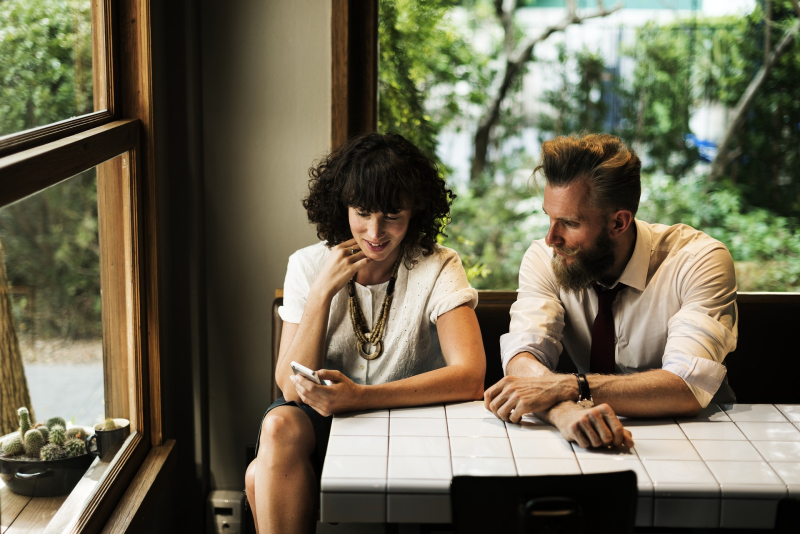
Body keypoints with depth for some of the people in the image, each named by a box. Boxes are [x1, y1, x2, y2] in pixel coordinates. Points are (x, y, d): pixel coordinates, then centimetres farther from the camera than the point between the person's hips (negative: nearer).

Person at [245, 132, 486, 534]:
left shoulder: (437, 269, -7)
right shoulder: (307, 267, 0)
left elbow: (470, 376, -22)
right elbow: (292, 387, -7)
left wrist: (360, 396, -32)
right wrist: (322, 292, -16)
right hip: (318, 424, 4)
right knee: (279, 425, -32)